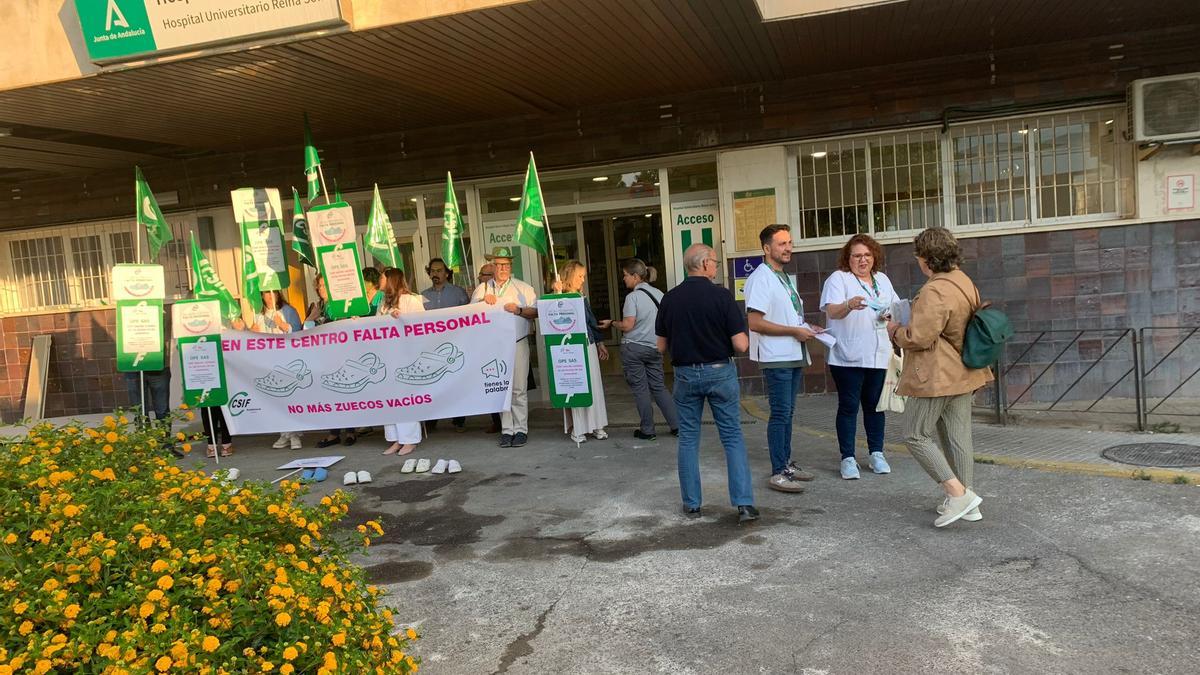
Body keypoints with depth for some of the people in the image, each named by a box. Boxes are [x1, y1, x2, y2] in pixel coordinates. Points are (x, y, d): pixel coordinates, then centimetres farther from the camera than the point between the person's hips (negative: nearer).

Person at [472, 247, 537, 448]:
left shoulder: (523, 288, 5)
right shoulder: (482, 289, 11)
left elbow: (536, 311, 0)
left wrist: (519, 310, -15)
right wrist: (482, 301, -6)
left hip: (517, 343, -2)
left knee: (519, 389, -2)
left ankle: (520, 430, 6)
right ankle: (506, 430, 12)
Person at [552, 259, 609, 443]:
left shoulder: (582, 297, 13)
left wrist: (600, 343, 22)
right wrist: (557, 294, -25)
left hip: (588, 345, 6)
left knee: (594, 385, 7)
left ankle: (596, 425, 17)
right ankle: (577, 429, 7)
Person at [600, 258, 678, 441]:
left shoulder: (633, 296, -13)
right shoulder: (659, 294, 5)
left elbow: (627, 325, -17)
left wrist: (611, 323, -1)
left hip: (633, 347, -6)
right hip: (654, 347, 6)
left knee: (640, 389, 4)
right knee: (658, 387, 12)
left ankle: (647, 430, 10)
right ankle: (677, 425, 10)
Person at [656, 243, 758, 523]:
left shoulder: (670, 299, -2)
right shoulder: (722, 296, -11)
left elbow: (661, 346, 4)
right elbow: (740, 345, -13)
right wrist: (745, 337, 9)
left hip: (685, 374, 2)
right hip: (720, 372, -2)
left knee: (688, 439, 12)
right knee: (732, 437, 6)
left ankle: (692, 504, 17)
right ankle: (744, 504, 2)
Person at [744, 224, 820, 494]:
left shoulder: (784, 277, 17)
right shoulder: (761, 278, -13)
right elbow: (755, 322, -21)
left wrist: (807, 328, 10)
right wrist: (795, 331, -17)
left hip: (794, 355, 9)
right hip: (776, 357, -9)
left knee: (787, 412, 14)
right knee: (780, 414, -7)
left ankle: (786, 463, 24)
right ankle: (778, 473, -2)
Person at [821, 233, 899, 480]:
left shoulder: (882, 279, 16)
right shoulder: (838, 279, -3)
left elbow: (896, 309, 23)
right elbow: (831, 311, -17)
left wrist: (890, 315, -1)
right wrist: (849, 305, -38)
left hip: (878, 355, 5)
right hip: (847, 357, -5)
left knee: (874, 404, 10)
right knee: (849, 406, -2)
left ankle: (876, 454, 20)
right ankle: (848, 459, 4)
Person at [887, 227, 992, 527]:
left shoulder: (934, 291, -22)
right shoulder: (964, 281, 10)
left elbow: (919, 336, -24)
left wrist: (896, 331, -3)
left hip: (936, 376, -10)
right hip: (962, 373, 10)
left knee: (916, 435, 1)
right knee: (958, 436, 14)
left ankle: (959, 494, -5)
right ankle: (967, 501, 20)